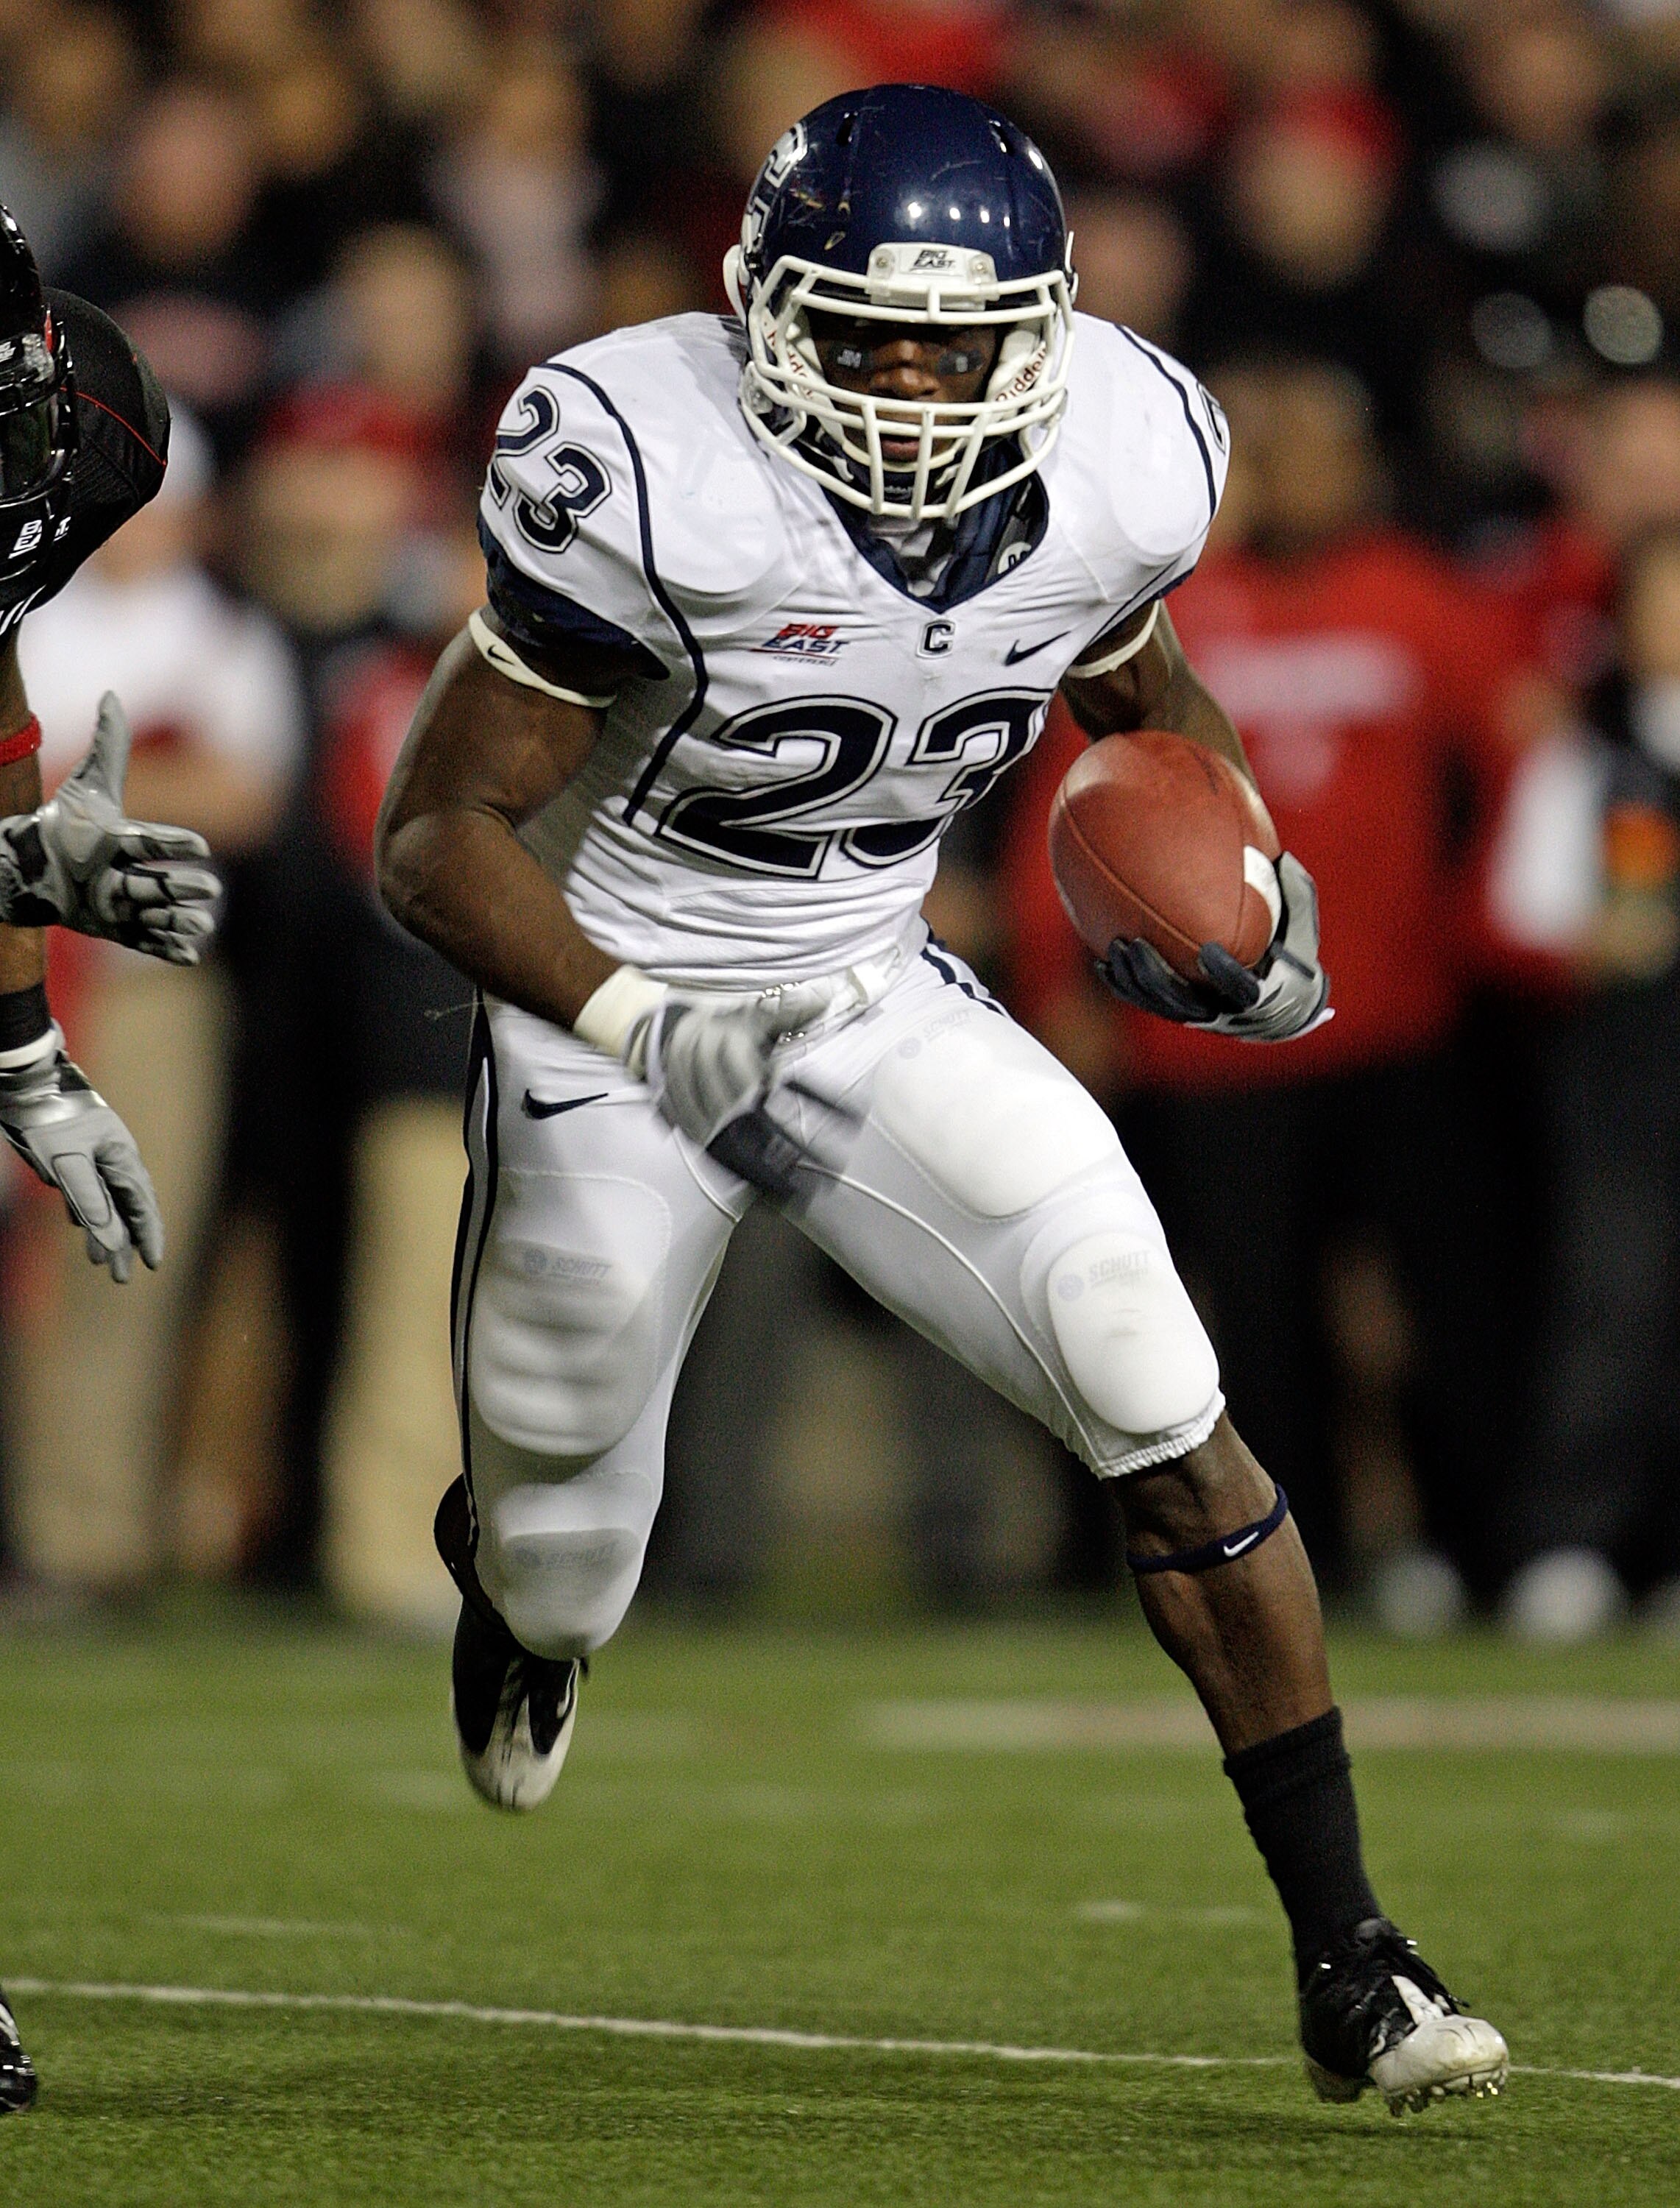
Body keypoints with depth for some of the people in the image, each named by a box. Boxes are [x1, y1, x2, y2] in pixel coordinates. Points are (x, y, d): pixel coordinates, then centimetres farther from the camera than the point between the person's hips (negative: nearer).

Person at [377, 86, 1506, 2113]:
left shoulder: (1113, 466, -13)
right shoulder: (650, 480, -28)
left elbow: (1147, 695, 12)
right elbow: (437, 833, -22)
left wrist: (1248, 896, -6)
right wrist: (648, 1033, -35)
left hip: (874, 999, 3)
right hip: (610, 1011, -3)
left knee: (1171, 1423, -15)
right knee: (560, 1589, 11)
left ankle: (1348, 1965, -7)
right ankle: (505, 1563, 53)